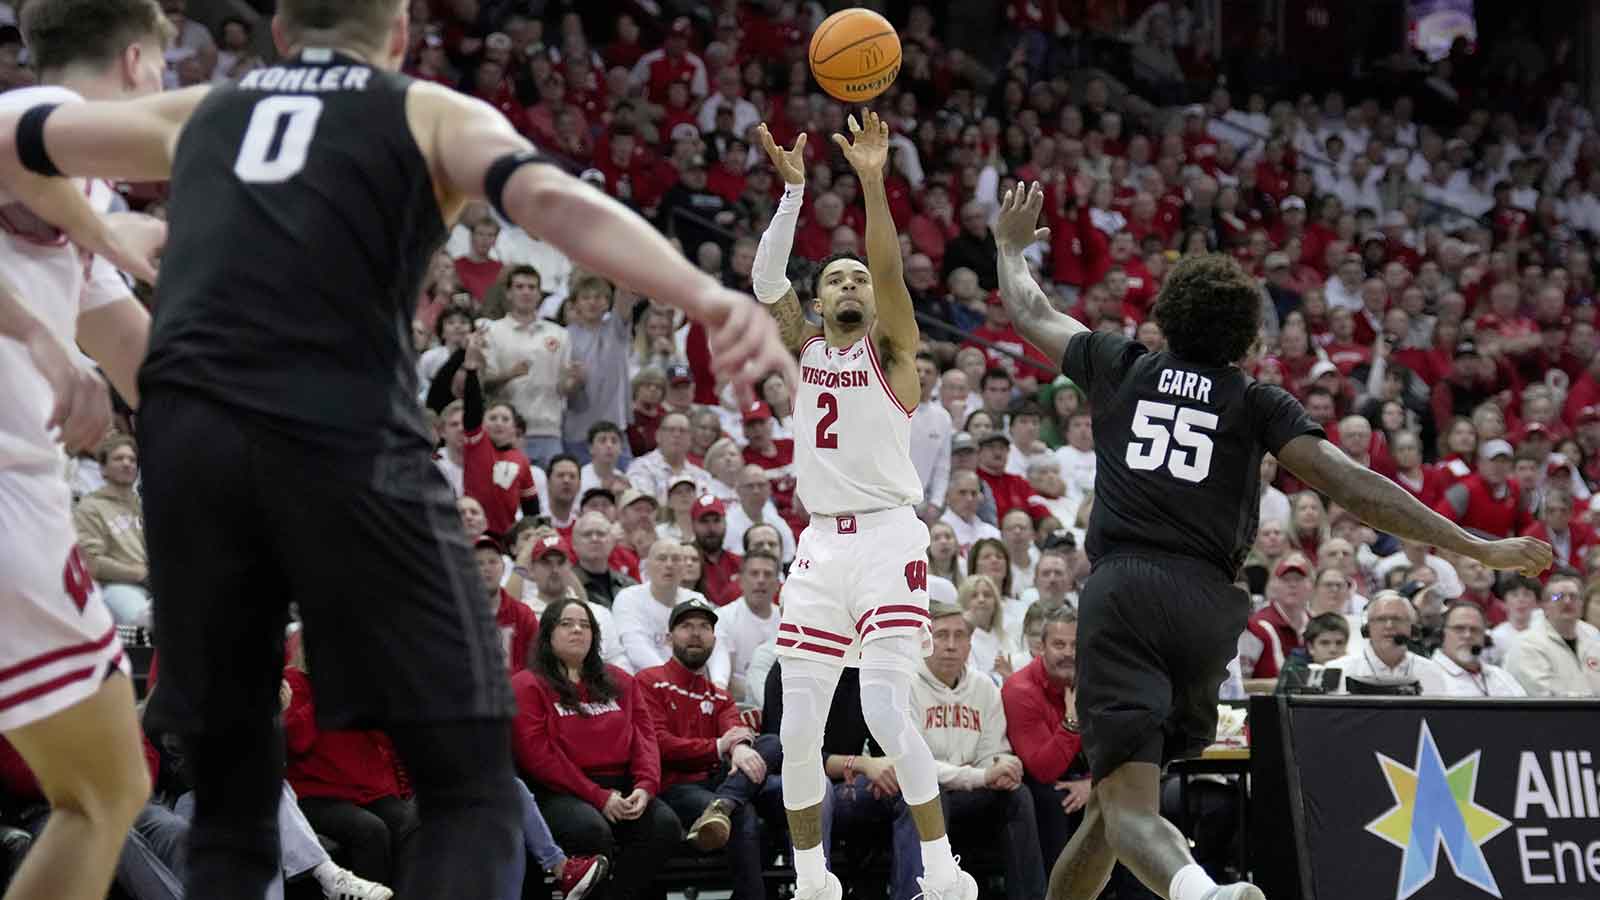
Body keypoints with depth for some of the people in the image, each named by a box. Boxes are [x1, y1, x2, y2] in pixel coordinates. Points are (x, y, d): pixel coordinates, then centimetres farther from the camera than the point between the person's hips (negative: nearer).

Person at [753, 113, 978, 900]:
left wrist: (872, 181, -24)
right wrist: (793, 191, -10)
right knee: (799, 727, 1)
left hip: (888, 540, -5)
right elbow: (766, 282, -1)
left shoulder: (891, 350, 3)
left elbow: (890, 271, -14)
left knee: (885, 711, -16)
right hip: (820, 546, 5)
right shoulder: (804, 351, 14)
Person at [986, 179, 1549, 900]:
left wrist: (1011, 245, 54)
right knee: (1121, 790, 21)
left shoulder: (1121, 367, 14)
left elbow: (1031, 313, 32)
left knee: (1128, 806, -16)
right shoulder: (1258, 403, 10)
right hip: (1206, 605, 2)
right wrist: (1478, 549, 0)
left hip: (1120, 591, -2)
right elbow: (1352, 487, -1)